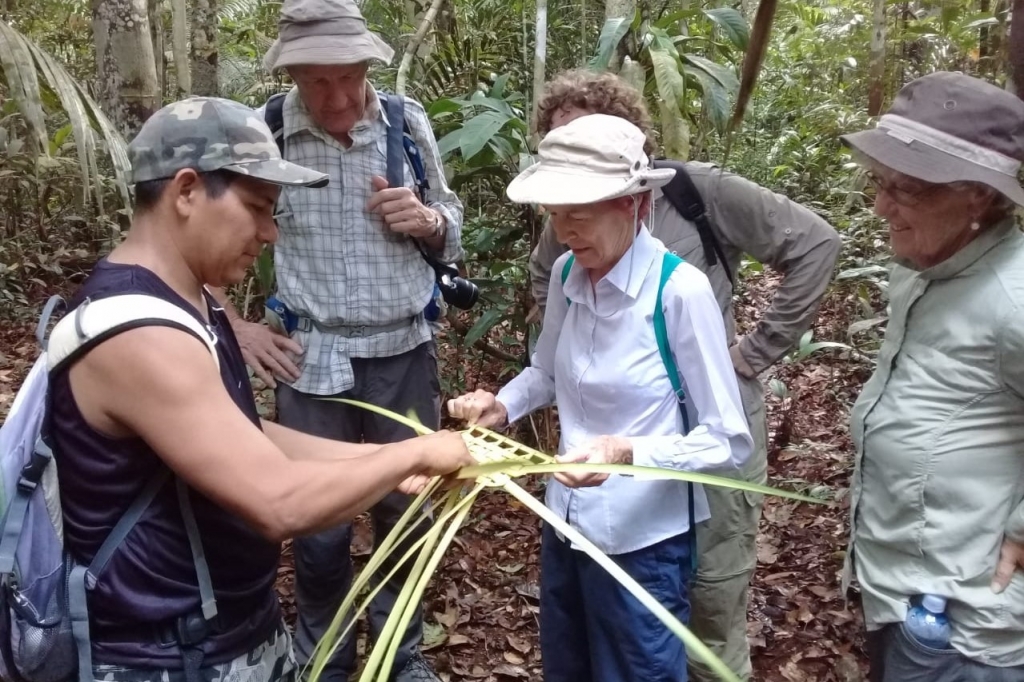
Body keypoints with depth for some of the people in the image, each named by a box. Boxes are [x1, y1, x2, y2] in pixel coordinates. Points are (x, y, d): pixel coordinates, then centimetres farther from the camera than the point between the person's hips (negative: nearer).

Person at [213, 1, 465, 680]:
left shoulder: (408, 121, -1)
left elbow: (454, 232, 11)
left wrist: (427, 220, -12)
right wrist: (235, 326, -2)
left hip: (407, 352, 3)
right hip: (312, 361, -2)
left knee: (407, 509, 15)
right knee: (319, 525, 9)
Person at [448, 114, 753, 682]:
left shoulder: (680, 290, -24)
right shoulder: (566, 273, -5)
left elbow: (729, 442, -18)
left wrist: (628, 453, -32)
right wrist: (501, 406, -7)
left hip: (641, 541, -6)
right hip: (566, 522, 6)